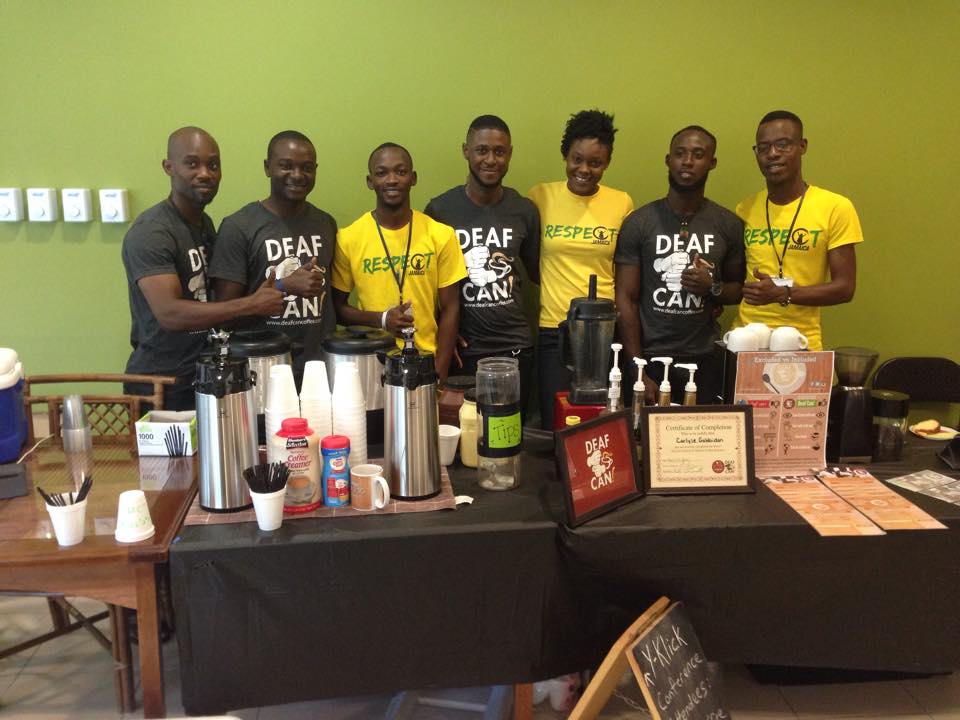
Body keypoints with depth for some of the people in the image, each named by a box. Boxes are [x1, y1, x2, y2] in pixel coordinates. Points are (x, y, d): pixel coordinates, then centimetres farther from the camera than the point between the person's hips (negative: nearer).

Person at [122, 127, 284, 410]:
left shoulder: (206, 223, 8)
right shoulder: (149, 233, -18)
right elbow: (169, 313, -27)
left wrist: (255, 296, 0)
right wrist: (252, 305, -28)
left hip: (205, 378, 8)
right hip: (161, 389, -8)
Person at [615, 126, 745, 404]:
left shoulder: (729, 225, 3)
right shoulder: (638, 223, -3)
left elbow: (737, 289, 14)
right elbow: (626, 299, -5)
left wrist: (713, 287, -11)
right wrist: (638, 370, -10)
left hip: (705, 360, 2)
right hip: (650, 358, -1)